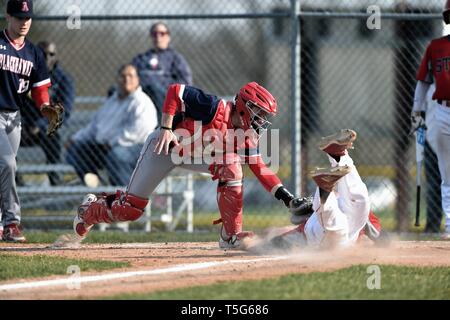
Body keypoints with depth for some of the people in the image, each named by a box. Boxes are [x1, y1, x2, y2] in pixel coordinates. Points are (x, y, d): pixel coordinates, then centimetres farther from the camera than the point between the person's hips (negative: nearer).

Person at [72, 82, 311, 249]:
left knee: (231, 166, -20)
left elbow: (259, 168, -9)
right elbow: (175, 91, -29)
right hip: (164, 146, -6)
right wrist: (166, 128, -32)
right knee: (130, 209, -6)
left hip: (193, 154, 6)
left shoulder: (247, 136, -8)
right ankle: (90, 210, 27)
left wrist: (285, 196, -21)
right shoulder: (215, 108, -29)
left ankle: (231, 235, -13)